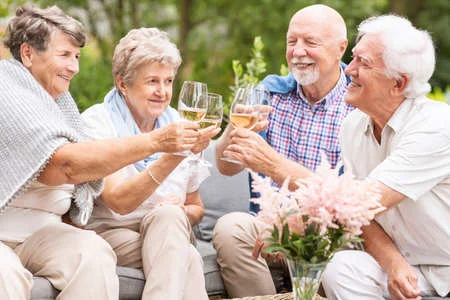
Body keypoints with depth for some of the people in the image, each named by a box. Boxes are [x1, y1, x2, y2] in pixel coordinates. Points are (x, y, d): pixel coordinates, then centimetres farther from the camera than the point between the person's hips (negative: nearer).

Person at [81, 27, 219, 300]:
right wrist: (174, 155, -33)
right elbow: (119, 202, -24)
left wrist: (182, 214, -9)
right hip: (110, 234, -4)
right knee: (187, 258, -32)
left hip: (167, 231, 5)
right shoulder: (97, 122, -8)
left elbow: (197, 208, 16)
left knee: (169, 215, -32)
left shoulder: (178, 123, 8)